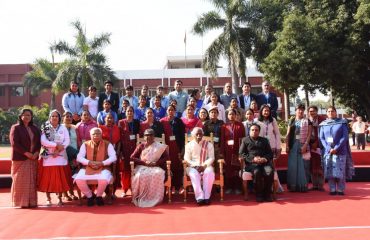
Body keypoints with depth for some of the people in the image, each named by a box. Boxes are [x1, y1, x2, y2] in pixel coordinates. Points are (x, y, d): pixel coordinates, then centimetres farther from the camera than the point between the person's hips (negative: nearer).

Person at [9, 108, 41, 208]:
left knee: (32, 181, 4)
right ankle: (21, 202, 5)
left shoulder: (35, 129, 13)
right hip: (20, 158, -4)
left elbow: (39, 142, 10)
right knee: (20, 181, -1)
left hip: (33, 158, 4)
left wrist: (36, 153, -7)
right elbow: (14, 143, -10)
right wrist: (26, 153, -15)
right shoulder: (15, 128, -1)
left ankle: (31, 201, 9)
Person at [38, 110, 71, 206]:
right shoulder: (45, 128, 4)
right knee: (48, 177, -1)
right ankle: (48, 198, 10)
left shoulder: (63, 128, 8)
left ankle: (60, 197, 9)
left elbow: (67, 141, 0)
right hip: (48, 156, -1)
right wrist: (56, 145, -15)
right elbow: (43, 141, -9)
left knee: (61, 177, 0)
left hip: (61, 156, 1)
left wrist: (59, 150, -13)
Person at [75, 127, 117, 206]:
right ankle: (89, 196, 3)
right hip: (87, 168, 2)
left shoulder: (107, 144, 3)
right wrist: (89, 162, -17)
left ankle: (98, 196, 0)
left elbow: (113, 157, -5)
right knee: (78, 179, -26)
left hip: (103, 168, -2)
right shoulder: (85, 144, 8)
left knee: (104, 180, -35)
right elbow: (79, 157, 0)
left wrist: (102, 163, -18)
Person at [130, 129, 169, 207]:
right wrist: (144, 162, -8)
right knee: (140, 176, -35)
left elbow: (166, 157, 4)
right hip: (142, 167, 1)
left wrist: (156, 163, -11)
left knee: (158, 174, -36)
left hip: (155, 167, 0)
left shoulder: (159, 146, 13)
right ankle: (141, 198, -24)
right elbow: (132, 157, 6)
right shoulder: (141, 146, 14)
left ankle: (154, 198, -28)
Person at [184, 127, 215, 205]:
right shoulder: (189, 145, 9)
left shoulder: (208, 144, 10)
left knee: (209, 173, -33)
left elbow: (211, 158, 1)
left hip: (206, 166, 1)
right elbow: (187, 159, 0)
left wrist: (204, 165, -17)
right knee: (194, 174, -34)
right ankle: (200, 197, -36)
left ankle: (206, 196, -30)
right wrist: (195, 166, -16)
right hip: (193, 166, 0)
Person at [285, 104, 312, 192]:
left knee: (303, 165, -3)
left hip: (303, 145, -2)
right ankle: (293, 186, 8)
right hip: (293, 145, 2)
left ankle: (303, 186, 3)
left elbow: (309, 134, -2)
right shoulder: (291, 121, 12)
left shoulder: (307, 121, 5)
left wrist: (305, 145, -13)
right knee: (292, 166, 2)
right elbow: (288, 134, 9)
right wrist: (287, 146, -1)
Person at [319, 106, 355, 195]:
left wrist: (336, 148, -13)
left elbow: (345, 137, -4)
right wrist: (329, 148, -9)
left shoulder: (342, 122, 2)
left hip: (340, 151, -2)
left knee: (340, 170, -2)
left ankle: (340, 190, 8)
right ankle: (332, 190, 9)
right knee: (329, 171, 1)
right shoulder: (323, 124, 8)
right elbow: (321, 138, 5)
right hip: (327, 151, 2)